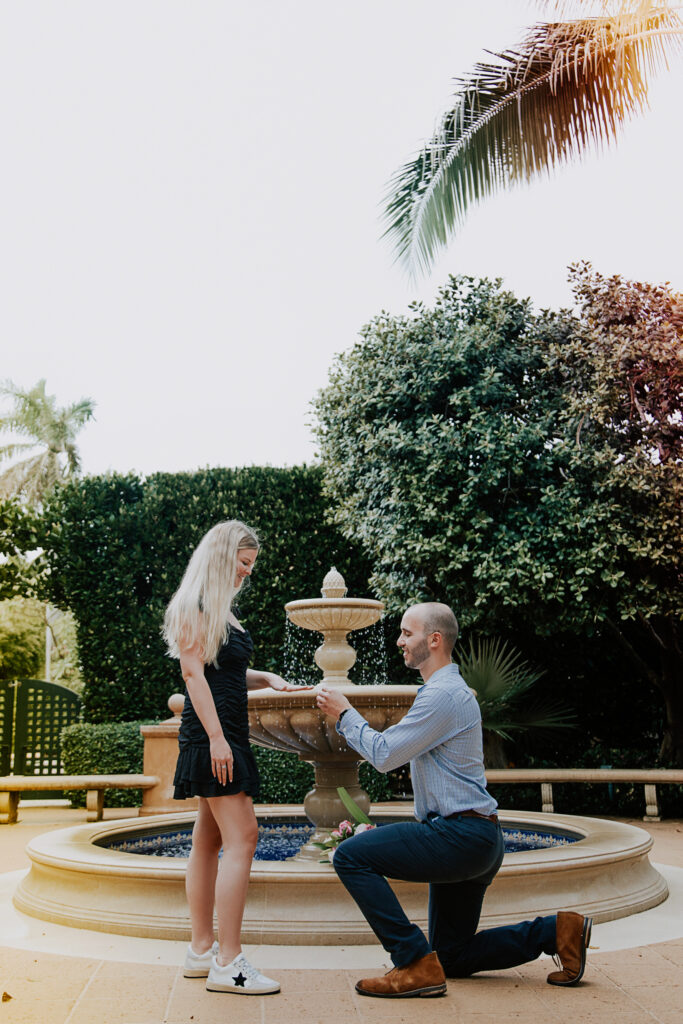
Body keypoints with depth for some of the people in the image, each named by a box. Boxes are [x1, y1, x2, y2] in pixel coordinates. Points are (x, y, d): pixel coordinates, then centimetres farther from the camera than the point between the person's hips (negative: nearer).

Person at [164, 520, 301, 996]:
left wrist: (267, 678, 9)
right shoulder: (195, 605, -9)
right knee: (241, 838, -12)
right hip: (212, 734, -10)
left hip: (229, 735, 10)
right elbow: (194, 672, -16)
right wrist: (216, 737, -20)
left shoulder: (225, 609, 19)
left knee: (209, 840, 11)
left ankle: (202, 951, 19)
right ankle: (228, 963, -9)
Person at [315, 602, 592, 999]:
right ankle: (556, 930, 14)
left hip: (460, 835, -11)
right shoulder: (454, 689, 18)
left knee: (351, 856, -15)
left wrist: (345, 714, -4)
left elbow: (384, 754, -17)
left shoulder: (443, 694, -17)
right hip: (474, 837, 11)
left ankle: (416, 965, -14)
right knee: (451, 957, 18)